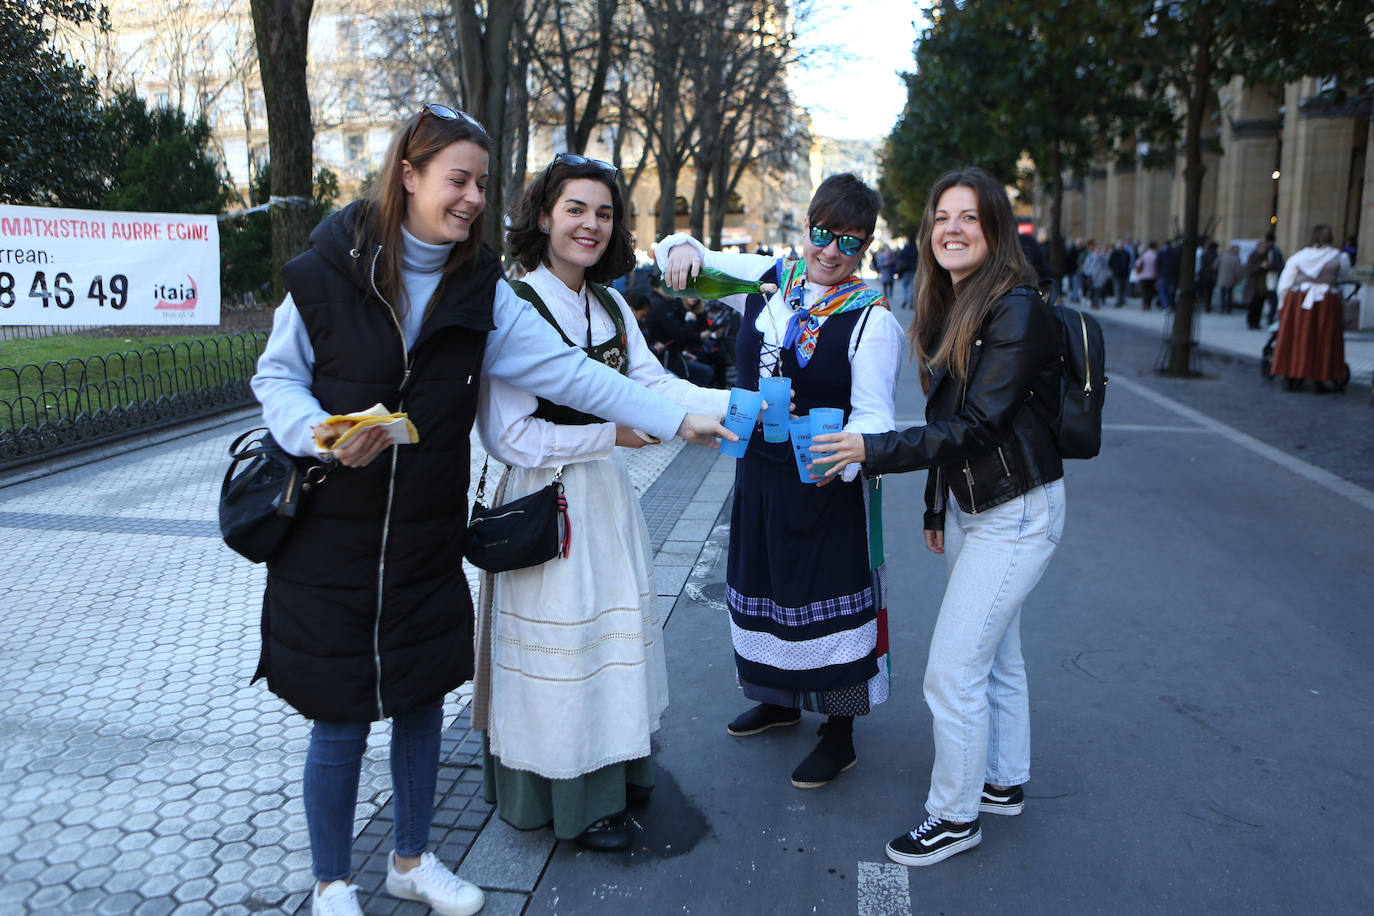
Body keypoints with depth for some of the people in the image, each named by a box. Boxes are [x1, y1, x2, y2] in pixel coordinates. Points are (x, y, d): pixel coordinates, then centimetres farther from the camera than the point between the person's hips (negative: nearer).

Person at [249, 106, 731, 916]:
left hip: (428, 538, 4)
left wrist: (677, 419, -16)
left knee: (422, 701, 15)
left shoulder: (481, 288, 0)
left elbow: (565, 370, -8)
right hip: (331, 537, -3)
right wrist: (321, 435, -21)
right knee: (340, 718, 5)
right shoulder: (329, 269, -8)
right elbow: (276, 375, -1)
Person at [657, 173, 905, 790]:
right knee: (762, 581, 20)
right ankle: (779, 699, 43)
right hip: (758, 468, 6)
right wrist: (682, 248, -12)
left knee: (827, 597, 1)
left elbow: (874, 414, -22)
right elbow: (692, 261, 13)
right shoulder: (767, 279, 2)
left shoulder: (872, 319, -14)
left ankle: (839, 733, 21)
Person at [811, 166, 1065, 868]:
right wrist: (936, 508, 17)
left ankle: (955, 817, 15)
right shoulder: (947, 307, 7)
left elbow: (976, 425, -26)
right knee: (996, 655, 20)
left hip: (1016, 513, -9)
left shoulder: (1017, 309, -20)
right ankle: (1004, 783, 37)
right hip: (968, 505, 9)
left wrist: (870, 450, -29)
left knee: (952, 670, -4)